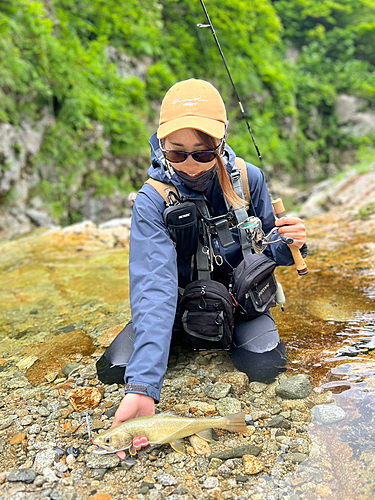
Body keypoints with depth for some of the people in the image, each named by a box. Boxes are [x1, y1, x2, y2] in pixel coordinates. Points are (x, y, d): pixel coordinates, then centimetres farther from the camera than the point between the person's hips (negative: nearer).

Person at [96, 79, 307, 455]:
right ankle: (185, 337, 16)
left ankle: (229, 336, 12)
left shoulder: (247, 179, -17)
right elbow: (154, 288, -37)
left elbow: (265, 249, -1)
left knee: (264, 362, -24)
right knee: (117, 368, -14)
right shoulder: (151, 202, -25)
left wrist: (288, 244, -27)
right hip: (181, 300, 0)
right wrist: (143, 386, -46)